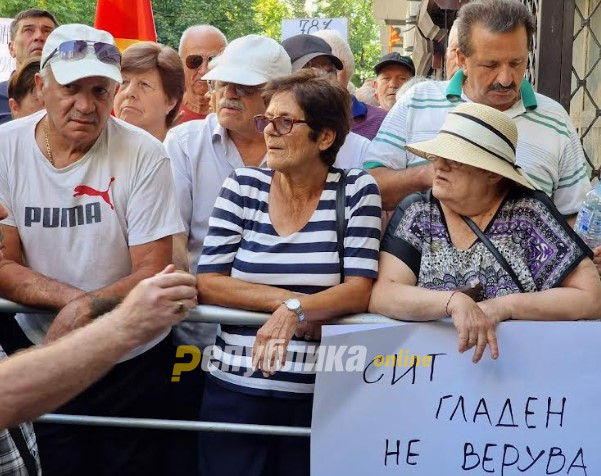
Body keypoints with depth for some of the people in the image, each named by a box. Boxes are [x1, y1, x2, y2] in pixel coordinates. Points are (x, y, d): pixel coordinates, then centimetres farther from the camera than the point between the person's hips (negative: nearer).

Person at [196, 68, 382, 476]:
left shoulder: (356, 190, -3)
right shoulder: (242, 187, 1)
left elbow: (359, 291, -10)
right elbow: (207, 283, -4)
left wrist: (295, 309, -26)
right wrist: (283, 299, -14)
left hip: (319, 396, -1)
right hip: (234, 390, 2)